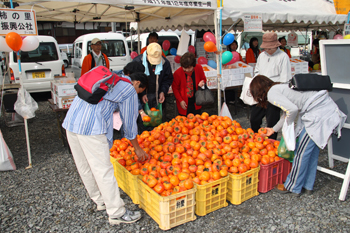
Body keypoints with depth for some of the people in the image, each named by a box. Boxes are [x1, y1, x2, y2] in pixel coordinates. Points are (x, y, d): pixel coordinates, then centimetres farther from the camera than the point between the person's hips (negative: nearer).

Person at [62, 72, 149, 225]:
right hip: (91, 127, -9)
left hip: (70, 121, 9)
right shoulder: (129, 90, 1)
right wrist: (137, 148, 17)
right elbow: (129, 122, 5)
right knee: (103, 170, -1)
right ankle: (117, 213, 11)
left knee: (85, 167, 18)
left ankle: (101, 200, 38)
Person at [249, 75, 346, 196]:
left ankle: (292, 187, 17)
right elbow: (287, 112, 30)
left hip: (318, 112, -10)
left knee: (302, 150, 2)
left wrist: (287, 126, -2)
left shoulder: (272, 93, -8)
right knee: (312, 149, 17)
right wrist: (274, 129, 41)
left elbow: (292, 109, -21)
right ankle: (307, 186, 29)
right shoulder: (279, 88, 21)